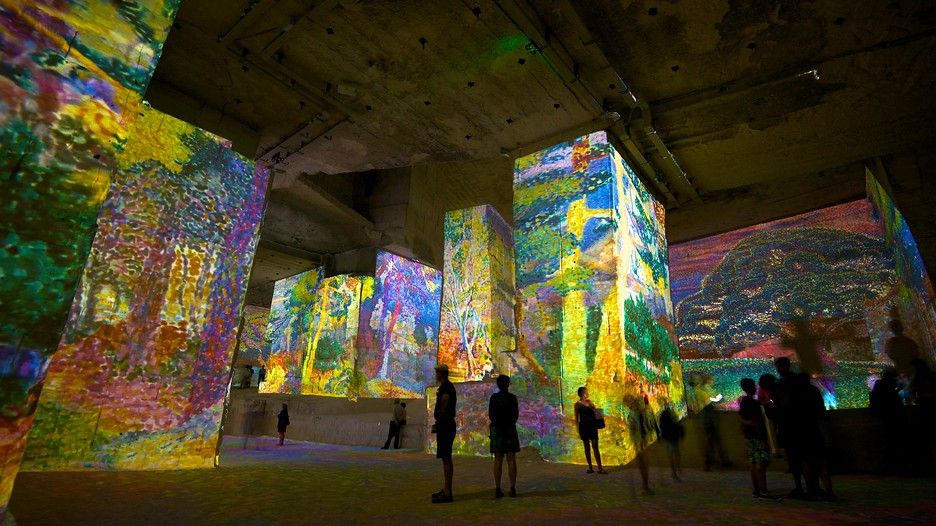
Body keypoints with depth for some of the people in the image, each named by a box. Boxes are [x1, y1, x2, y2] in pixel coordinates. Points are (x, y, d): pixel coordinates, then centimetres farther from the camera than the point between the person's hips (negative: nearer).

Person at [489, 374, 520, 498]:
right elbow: (516, 415, -1)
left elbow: (490, 415, 0)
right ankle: (512, 489, 3)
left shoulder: (494, 397, -2)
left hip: (497, 429, 2)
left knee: (498, 460, 5)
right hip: (510, 429, -1)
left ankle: (497, 489, 4)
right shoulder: (512, 397, -6)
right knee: (511, 460, 4)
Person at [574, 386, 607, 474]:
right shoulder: (577, 404, 0)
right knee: (586, 447, 6)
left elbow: (595, 413, 14)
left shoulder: (589, 402, 9)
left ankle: (600, 468, -2)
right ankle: (590, 467, 14)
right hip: (583, 426, -2)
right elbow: (576, 418, 1)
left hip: (592, 425, 2)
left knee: (595, 446, -3)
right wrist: (578, 431, -3)